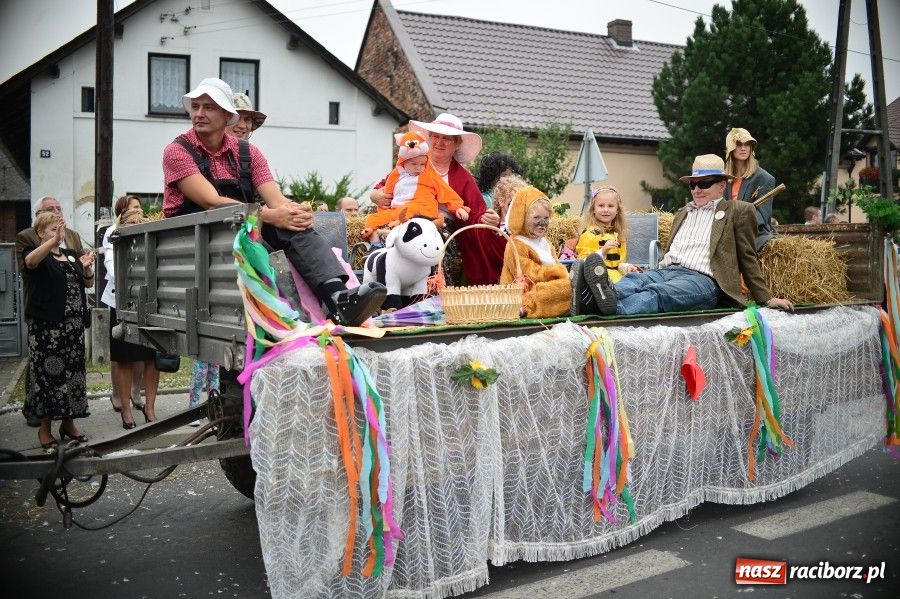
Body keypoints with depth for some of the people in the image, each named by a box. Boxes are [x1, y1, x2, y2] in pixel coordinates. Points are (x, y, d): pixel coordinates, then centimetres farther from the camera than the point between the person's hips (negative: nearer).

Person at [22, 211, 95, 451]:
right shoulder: (36, 254, -1)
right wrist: (54, 240, -42)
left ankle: (68, 422, 20)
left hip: (73, 324, 6)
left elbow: (88, 284, 21)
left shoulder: (72, 255, 16)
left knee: (73, 372, 9)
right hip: (46, 326, -6)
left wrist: (87, 268, -1)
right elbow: (30, 261, -26)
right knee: (47, 372, -3)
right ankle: (44, 427, 7)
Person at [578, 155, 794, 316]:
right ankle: (608, 293, -61)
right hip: (666, 271, 6)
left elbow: (747, 258, 11)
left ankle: (614, 307, -65)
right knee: (633, 280, -30)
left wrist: (766, 299, 7)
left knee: (656, 292, -37)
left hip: (702, 279, -5)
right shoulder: (682, 213, 32)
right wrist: (653, 273, 11)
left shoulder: (738, 211, 12)